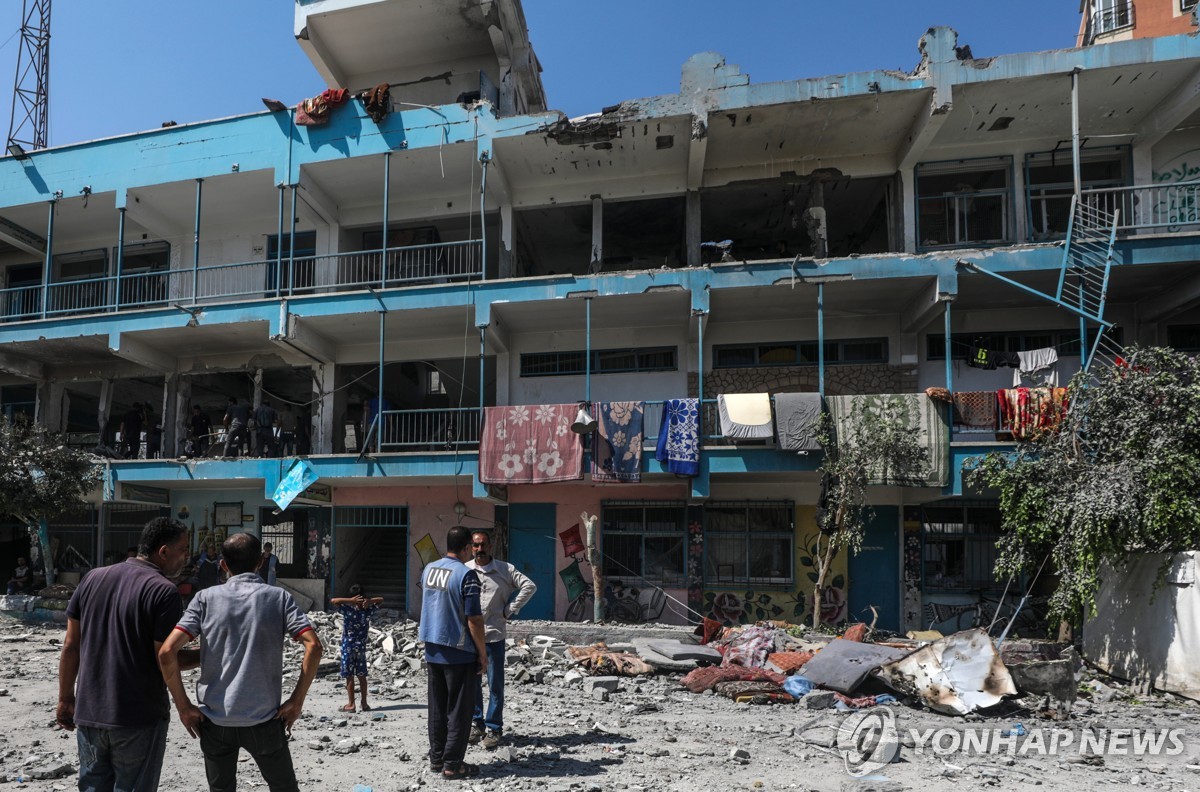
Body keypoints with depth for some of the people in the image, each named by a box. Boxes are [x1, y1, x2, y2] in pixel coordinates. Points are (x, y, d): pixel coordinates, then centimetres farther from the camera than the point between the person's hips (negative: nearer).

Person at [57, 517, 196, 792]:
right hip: (139, 718, -6)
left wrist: (66, 699, 16)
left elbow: (71, 646, 7)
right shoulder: (163, 590, -15)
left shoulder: (94, 578, 4)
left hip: (89, 714, 6)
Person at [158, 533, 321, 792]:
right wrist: (297, 701, -5)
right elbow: (313, 646, -13)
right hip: (264, 720, -1)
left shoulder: (206, 598, 0)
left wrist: (183, 705, -1)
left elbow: (167, 652, -10)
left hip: (214, 720, 1)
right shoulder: (278, 598, -1)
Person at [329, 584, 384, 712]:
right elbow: (381, 600, 9)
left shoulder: (347, 609, -15)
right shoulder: (368, 610, -4)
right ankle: (364, 703, 13)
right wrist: (369, 601, -10)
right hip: (361, 645, 4)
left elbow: (333, 601, -19)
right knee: (362, 675, 11)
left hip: (348, 645, -4)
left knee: (349, 675, 3)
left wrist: (350, 600, -21)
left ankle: (351, 704, 6)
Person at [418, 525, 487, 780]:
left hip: (432, 650, 7)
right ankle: (452, 764, 7)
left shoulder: (428, 570, 5)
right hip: (459, 653, -7)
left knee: (437, 707, 15)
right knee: (459, 710, 3)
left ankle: (436, 759, 22)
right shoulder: (466, 575, -17)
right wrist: (482, 651, -8)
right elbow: (474, 618, -16)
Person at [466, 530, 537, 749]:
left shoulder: (505, 570, -1)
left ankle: (493, 729, 12)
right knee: (471, 682, 10)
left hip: (494, 635, -2)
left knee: (495, 684, 1)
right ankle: (476, 723, 25)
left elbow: (529, 586, -1)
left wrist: (510, 609, -4)